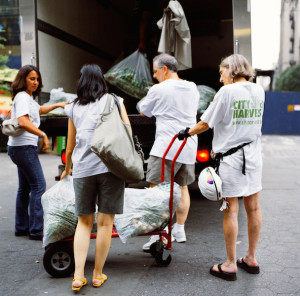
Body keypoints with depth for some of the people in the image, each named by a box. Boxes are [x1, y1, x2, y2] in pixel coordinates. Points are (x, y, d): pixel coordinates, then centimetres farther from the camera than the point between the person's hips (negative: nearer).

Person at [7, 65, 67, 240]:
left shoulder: (29, 98, 18)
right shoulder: (22, 97, -13)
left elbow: (39, 110, 39)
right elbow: (23, 122, -27)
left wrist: (57, 105, 32)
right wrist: (43, 135, -27)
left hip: (25, 148, 11)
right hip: (23, 147, -11)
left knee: (25, 187, 14)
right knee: (38, 185, -11)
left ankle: (22, 227, 22)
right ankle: (36, 230, -8)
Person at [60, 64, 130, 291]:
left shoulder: (74, 108, 14)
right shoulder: (114, 102, 9)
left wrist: (67, 169, 35)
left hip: (83, 169, 2)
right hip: (110, 165, -2)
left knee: (84, 221, 12)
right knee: (105, 222, 6)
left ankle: (78, 275, 6)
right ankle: (98, 274, 14)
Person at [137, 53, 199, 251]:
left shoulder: (158, 90, -6)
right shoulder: (193, 88, 12)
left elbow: (144, 112, 7)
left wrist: (143, 103, 28)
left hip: (166, 147, -7)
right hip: (189, 147, 7)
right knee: (182, 188, 17)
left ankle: (159, 234, -9)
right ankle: (179, 230, 26)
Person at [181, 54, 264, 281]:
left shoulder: (227, 92, -11)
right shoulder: (259, 91, 7)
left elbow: (206, 123, -7)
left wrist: (187, 133, 10)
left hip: (231, 157, -6)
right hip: (254, 156, 7)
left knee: (231, 211, 0)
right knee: (253, 208, 13)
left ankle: (231, 265, 8)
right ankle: (251, 259, 26)